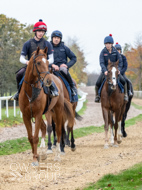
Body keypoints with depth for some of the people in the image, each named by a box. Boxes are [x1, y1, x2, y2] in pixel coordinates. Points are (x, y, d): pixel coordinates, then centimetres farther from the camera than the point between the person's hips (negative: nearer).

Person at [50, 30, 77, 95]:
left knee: (63, 70, -38)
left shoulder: (64, 48, 12)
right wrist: (52, 65, -14)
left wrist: (67, 65, -5)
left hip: (62, 66, -1)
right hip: (52, 68, 1)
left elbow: (73, 58, 12)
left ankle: (72, 85, -19)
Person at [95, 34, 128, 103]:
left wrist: (119, 69, -20)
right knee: (98, 83, -18)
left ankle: (125, 95, 1)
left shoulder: (115, 51, -4)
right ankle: (97, 96, 7)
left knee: (123, 81, -20)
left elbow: (120, 62, -3)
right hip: (105, 71, 0)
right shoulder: (103, 52, -8)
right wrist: (105, 70, -34)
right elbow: (101, 63, -18)